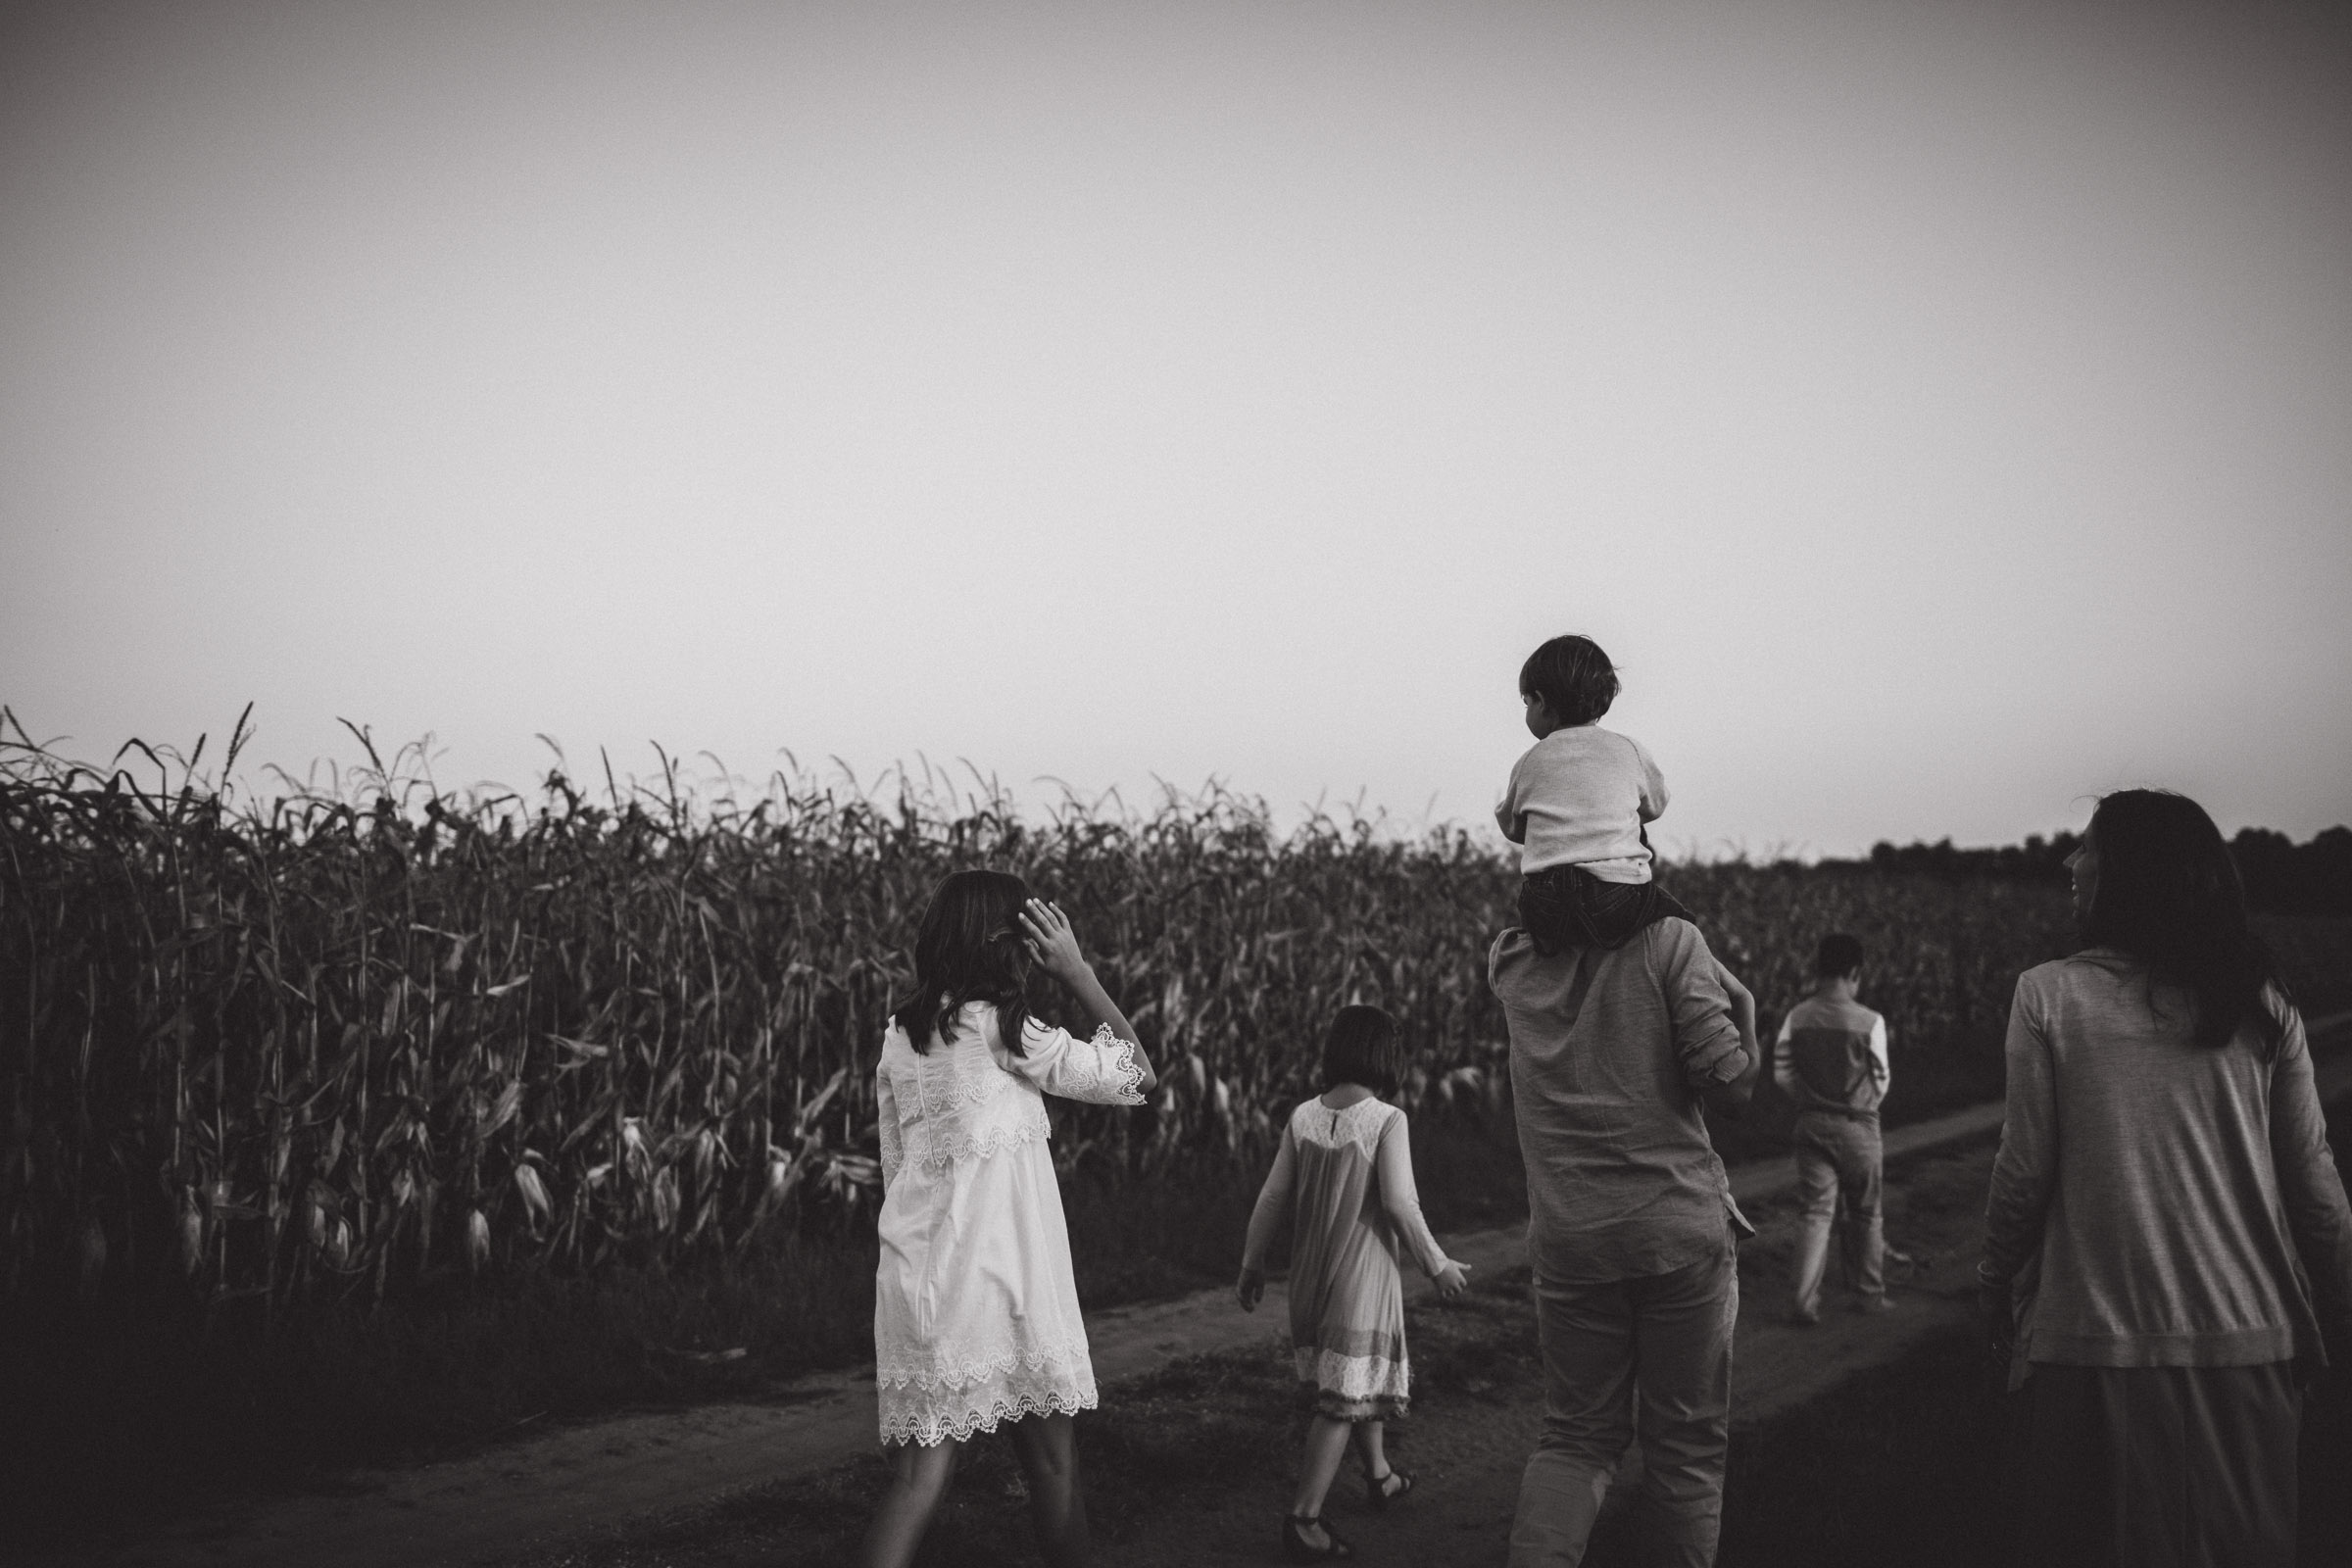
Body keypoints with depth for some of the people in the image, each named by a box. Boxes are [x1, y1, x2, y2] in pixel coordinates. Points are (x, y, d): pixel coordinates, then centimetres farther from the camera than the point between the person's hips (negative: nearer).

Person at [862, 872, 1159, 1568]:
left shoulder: (902, 1033, 8)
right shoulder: (999, 1026, -11)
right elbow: (1133, 1075, -5)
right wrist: (1079, 972, -3)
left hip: (915, 1275, 6)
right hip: (1000, 1271, -6)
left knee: (920, 1470, 3)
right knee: (1050, 1458, 12)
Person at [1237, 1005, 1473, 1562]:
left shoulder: (1303, 1118, 1)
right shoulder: (1387, 1120, -13)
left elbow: (1273, 1198, 2)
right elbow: (1399, 1203, -18)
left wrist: (1252, 1264, 12)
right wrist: (1437, 1264, -6)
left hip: (1310, 1275, 6)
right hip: (1362, 1275, -6)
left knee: (1360, 1377, 25)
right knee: (1346, 1396, -2)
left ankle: (1380, 1476, 41)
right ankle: (1303, 1517, -6)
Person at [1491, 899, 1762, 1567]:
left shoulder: (1511, 961, 1)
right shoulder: (1668, 941, -10)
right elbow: (1730, 1090, -12)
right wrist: (1744, 1011, 5)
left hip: (1567, 1241, 3)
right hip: (1680, 1229, -3)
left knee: (1577, 1436, 14)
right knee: (1684, 1445, 11)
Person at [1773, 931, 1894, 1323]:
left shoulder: (1796, 1018, -5)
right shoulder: (1869, 1021, -13)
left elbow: (1783, 1074, -1)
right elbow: (1881, 1080, -4)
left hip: (1812, 1125, 2)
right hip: (1858, 1127, -2)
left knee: (1815, 1212, 4)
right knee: (1866, 1213, 14)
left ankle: (1806, 1300, -7)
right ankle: (1871, 1294, 25)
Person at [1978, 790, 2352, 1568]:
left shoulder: (2050, 994, -8)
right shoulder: (2262, 1005, 0)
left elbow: (2026, 1169, -8)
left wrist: (1996, 1283, 7)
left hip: (2094, 1341, -3)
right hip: (2245, 1338, 3)